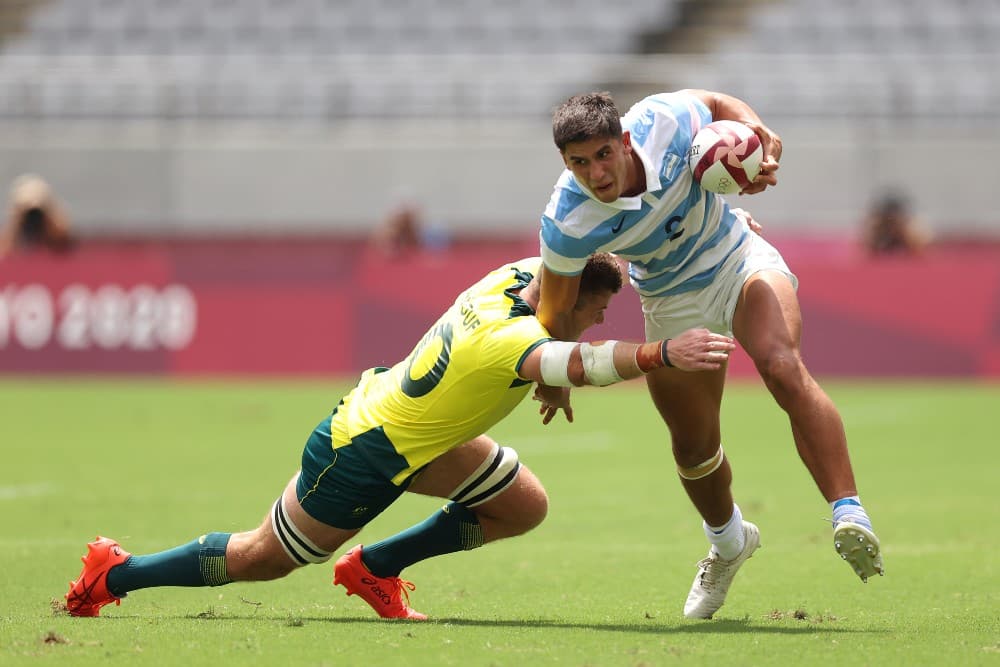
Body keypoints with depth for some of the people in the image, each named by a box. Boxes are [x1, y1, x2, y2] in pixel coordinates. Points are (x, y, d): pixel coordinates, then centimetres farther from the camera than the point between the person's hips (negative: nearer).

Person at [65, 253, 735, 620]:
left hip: (411, 422, 9)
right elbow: (578, 362, -58)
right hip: (361, 457, -9)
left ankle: (374, 568, 19)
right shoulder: (510, 339, -37)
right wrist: (662, 354, -67)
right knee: (264, 558, 10)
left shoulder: (523, 273, -11)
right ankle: (116, 574, 28)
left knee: (525, 505, 4)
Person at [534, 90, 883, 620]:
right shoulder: (567, 224, -30)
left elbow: (715, 103, -3)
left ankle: (849, 512, -36)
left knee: (783, 369, -31)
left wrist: (758, 132, -21)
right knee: (693, 447, 10)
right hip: (672, 304, 1)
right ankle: (728, 541, 44)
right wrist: (554, 382, -2)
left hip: (740, 259, -1)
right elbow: (554, 311, -13)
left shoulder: (663, 123, -28)